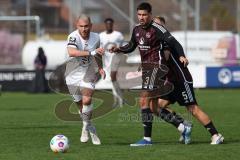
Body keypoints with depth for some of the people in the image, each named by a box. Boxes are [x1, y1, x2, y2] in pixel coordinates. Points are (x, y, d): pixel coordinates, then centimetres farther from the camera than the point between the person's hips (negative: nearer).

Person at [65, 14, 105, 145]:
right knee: (80, 104, 9)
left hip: (88, 73, 1)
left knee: (87, 100, -20)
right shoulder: (73, 37, -19)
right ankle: (91, 129, 29)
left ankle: (86, 127, 0)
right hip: (73, 75, -1)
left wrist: (100, 68, 11)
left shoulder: (95, 38, -2)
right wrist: (91, 52, -45)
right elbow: (71, 52, -40)